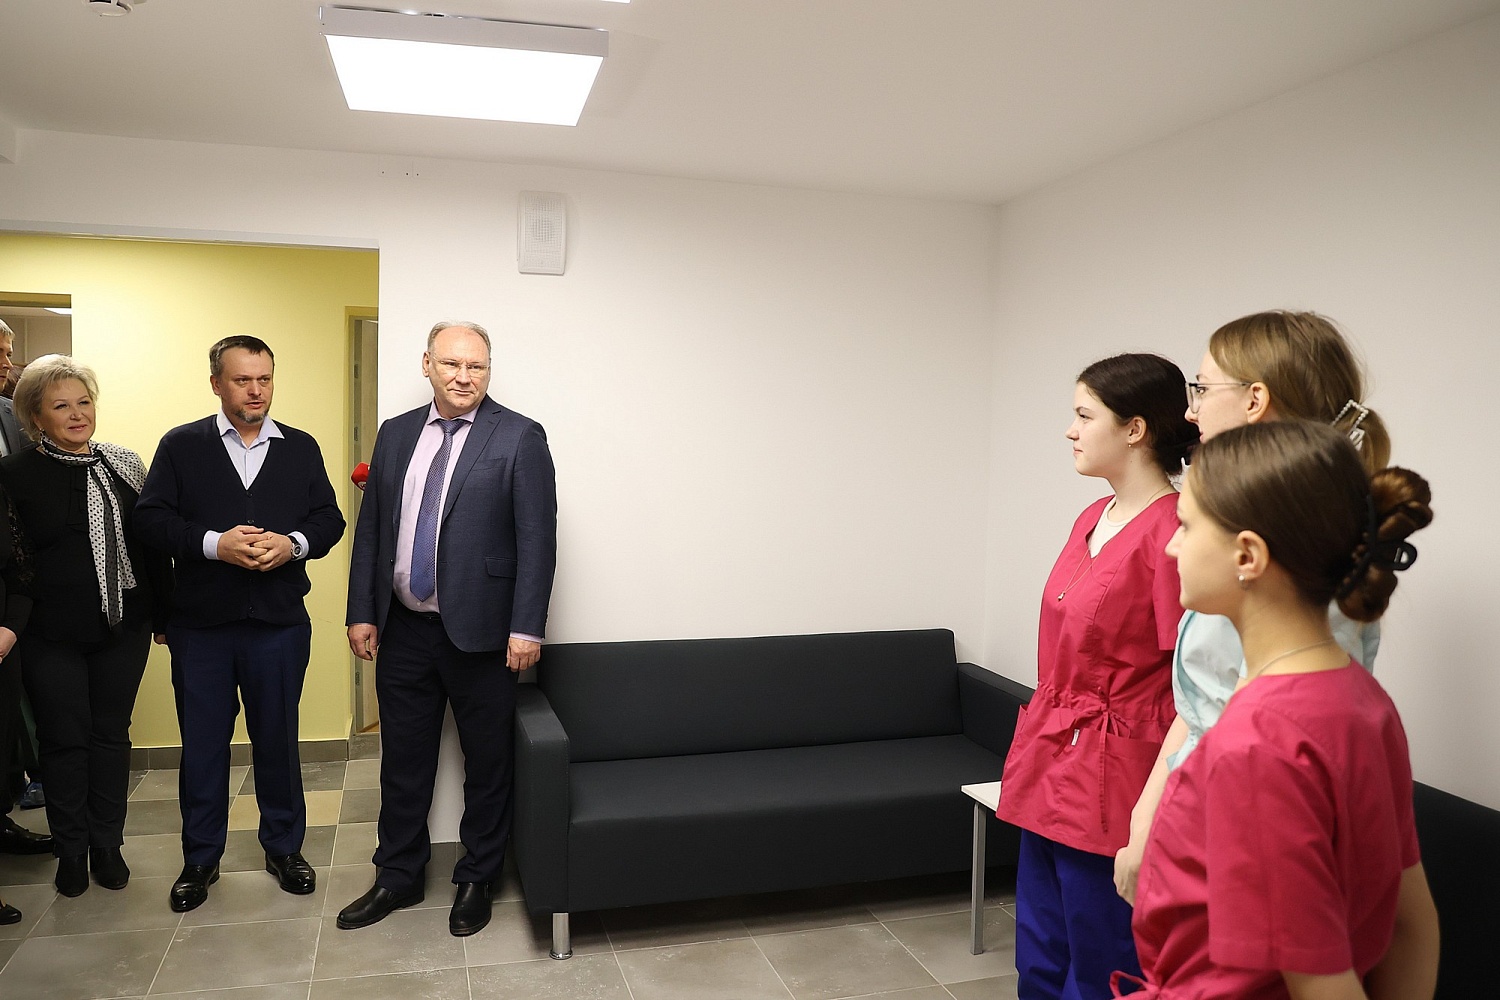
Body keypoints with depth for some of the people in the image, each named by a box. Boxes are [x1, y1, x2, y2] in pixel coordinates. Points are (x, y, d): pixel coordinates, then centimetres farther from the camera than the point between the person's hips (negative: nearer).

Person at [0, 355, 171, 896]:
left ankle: (107, 845, 26)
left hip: (123, 628, 2)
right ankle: (71, 851, 26)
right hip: (52, 637, -2)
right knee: (64, 739, 9)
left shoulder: (123, 464, 3)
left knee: (111, 734, 11)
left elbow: (151, 542, 7)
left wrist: (164, 612, 8)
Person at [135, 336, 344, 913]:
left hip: (280, 622, 1)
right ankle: (200, 858, 25)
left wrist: (292, 544, -15)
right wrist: (214, 544, -18)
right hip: (199, 623, 0)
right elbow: (151, 519, -4)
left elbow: (329, 519, 5)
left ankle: (284, 847, 27)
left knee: (277, 739, 11)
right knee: (201, 743, 9)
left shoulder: (301, 448, 8)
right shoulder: (180, 446, 3)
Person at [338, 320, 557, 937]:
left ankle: (476, 881, 29)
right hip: (402, 629, 4)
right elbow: (370, 529, 10)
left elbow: (537, 539, -11)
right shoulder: (396, 434, 8)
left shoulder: (520, 438, -7)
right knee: (403, 760, 16)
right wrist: (361, 612, 5)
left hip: (480, 632, -4)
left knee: (486, 765, 10)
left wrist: (526, 628, -15)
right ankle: (398, 877, 34)